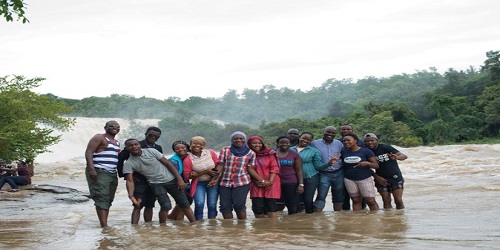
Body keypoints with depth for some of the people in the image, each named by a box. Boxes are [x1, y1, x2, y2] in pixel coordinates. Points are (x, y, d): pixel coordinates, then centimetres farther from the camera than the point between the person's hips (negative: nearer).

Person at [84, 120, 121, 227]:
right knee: (102, 199, -13)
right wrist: (91, 169, -23)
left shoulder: (117, 143, 22)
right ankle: (104, 226, -18)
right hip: (98, 172, -8)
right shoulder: (99, 138, -3)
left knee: (108, 200, 8)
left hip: (112, 174, 8)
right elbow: (88, 152, -12)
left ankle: (105, 224, 13)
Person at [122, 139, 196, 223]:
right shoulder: (128, 164, -6)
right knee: (166, 206, -21)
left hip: (171, 180, 1)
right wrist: (131, 195, -34)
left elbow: (168, 164, -4)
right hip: (156, 184, -1)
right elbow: (130, 181, -13)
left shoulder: (151, 151, -6)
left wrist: (180, 179, -9)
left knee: (184, 204, 0)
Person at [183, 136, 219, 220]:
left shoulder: (211, 153, -4)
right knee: (199, 203, -18)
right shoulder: (188, 159, -10)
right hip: (199, 184, -2)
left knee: (212, 204, -3)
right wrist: (205, 172, -16)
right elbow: (187, 176, -11)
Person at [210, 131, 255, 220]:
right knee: (225, 206, 0)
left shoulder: (250, 153, 6)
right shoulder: (225, 150, 6)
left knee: (239, 205, -10)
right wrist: (216, 178, -7)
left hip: (242, 182, -2)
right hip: (225, 182, 2)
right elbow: (220, 164, 2)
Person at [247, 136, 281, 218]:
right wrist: (262, 180, -11)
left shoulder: (269, 153, 5)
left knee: (271, 207, -6)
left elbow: (274, 168, 1)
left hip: (270, 184, -1)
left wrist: (270, 181, -12)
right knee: (258, 208, -3)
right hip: (256, 185, 1)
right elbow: (250, 169, -3)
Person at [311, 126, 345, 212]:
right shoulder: (315, 143, -1)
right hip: (324, 175, -3)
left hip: (338, 174, 4)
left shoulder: (339, 144, 8)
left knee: (338, 197, 12)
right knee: (321, 197, -12)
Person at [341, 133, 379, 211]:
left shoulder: (366, 151, -3)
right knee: (356, 200, 4)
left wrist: (367, 163, -22)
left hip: (365, 179, -3)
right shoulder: (343, 152, 7)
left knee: (370, 200, -6)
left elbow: (376, 165, -4)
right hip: (349, 179, 3)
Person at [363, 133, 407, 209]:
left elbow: (404, 156, -16)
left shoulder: (385, 147, -13)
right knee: (386, 201, 1)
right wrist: (376, 177, -9)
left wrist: (397, 157, -39)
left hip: (395, 177, -2)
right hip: (381, 180, 3)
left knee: (398, 200, -7)